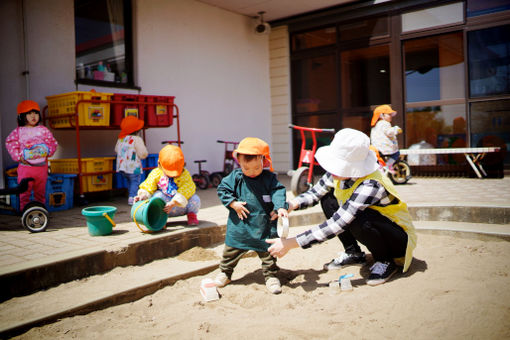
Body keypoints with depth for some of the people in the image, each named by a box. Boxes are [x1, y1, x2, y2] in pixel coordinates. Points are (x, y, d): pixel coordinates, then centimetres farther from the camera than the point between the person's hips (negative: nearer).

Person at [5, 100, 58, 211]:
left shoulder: (43, 130, 7)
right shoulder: (18, 131, 3)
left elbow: (53, 142, 9)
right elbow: (10, 143, 3)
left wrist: (48, 151, -9)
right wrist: (18, 156, -8)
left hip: (41, 165, 2)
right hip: (25, 165, -1)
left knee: (40, 190, 10)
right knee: (24, 190, 2)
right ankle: (24, 209, 13)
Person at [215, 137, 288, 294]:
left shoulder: (269, 178, -5)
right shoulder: (236, 177, -4)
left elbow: (278, 192, -11)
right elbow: (222, 189, 0)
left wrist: (281, 207, -28)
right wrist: (233, 203, -11)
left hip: (264, 225, -1)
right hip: (239, 224, 1)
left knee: (267, 251, 7)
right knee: (231, 250, 13)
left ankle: (270, 276, 24)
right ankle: (225, 273, 32)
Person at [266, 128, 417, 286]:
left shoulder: (371, 185, -36)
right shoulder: (339, 174, -14)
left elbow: (337, 224, -38)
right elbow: (314, 193, 0)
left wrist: (291, 243, -35)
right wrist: (292, 205, -23)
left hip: (399, 237, -7)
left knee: (359, 219, -36)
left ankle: (386, 262, -7)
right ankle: (354, 253, 7)